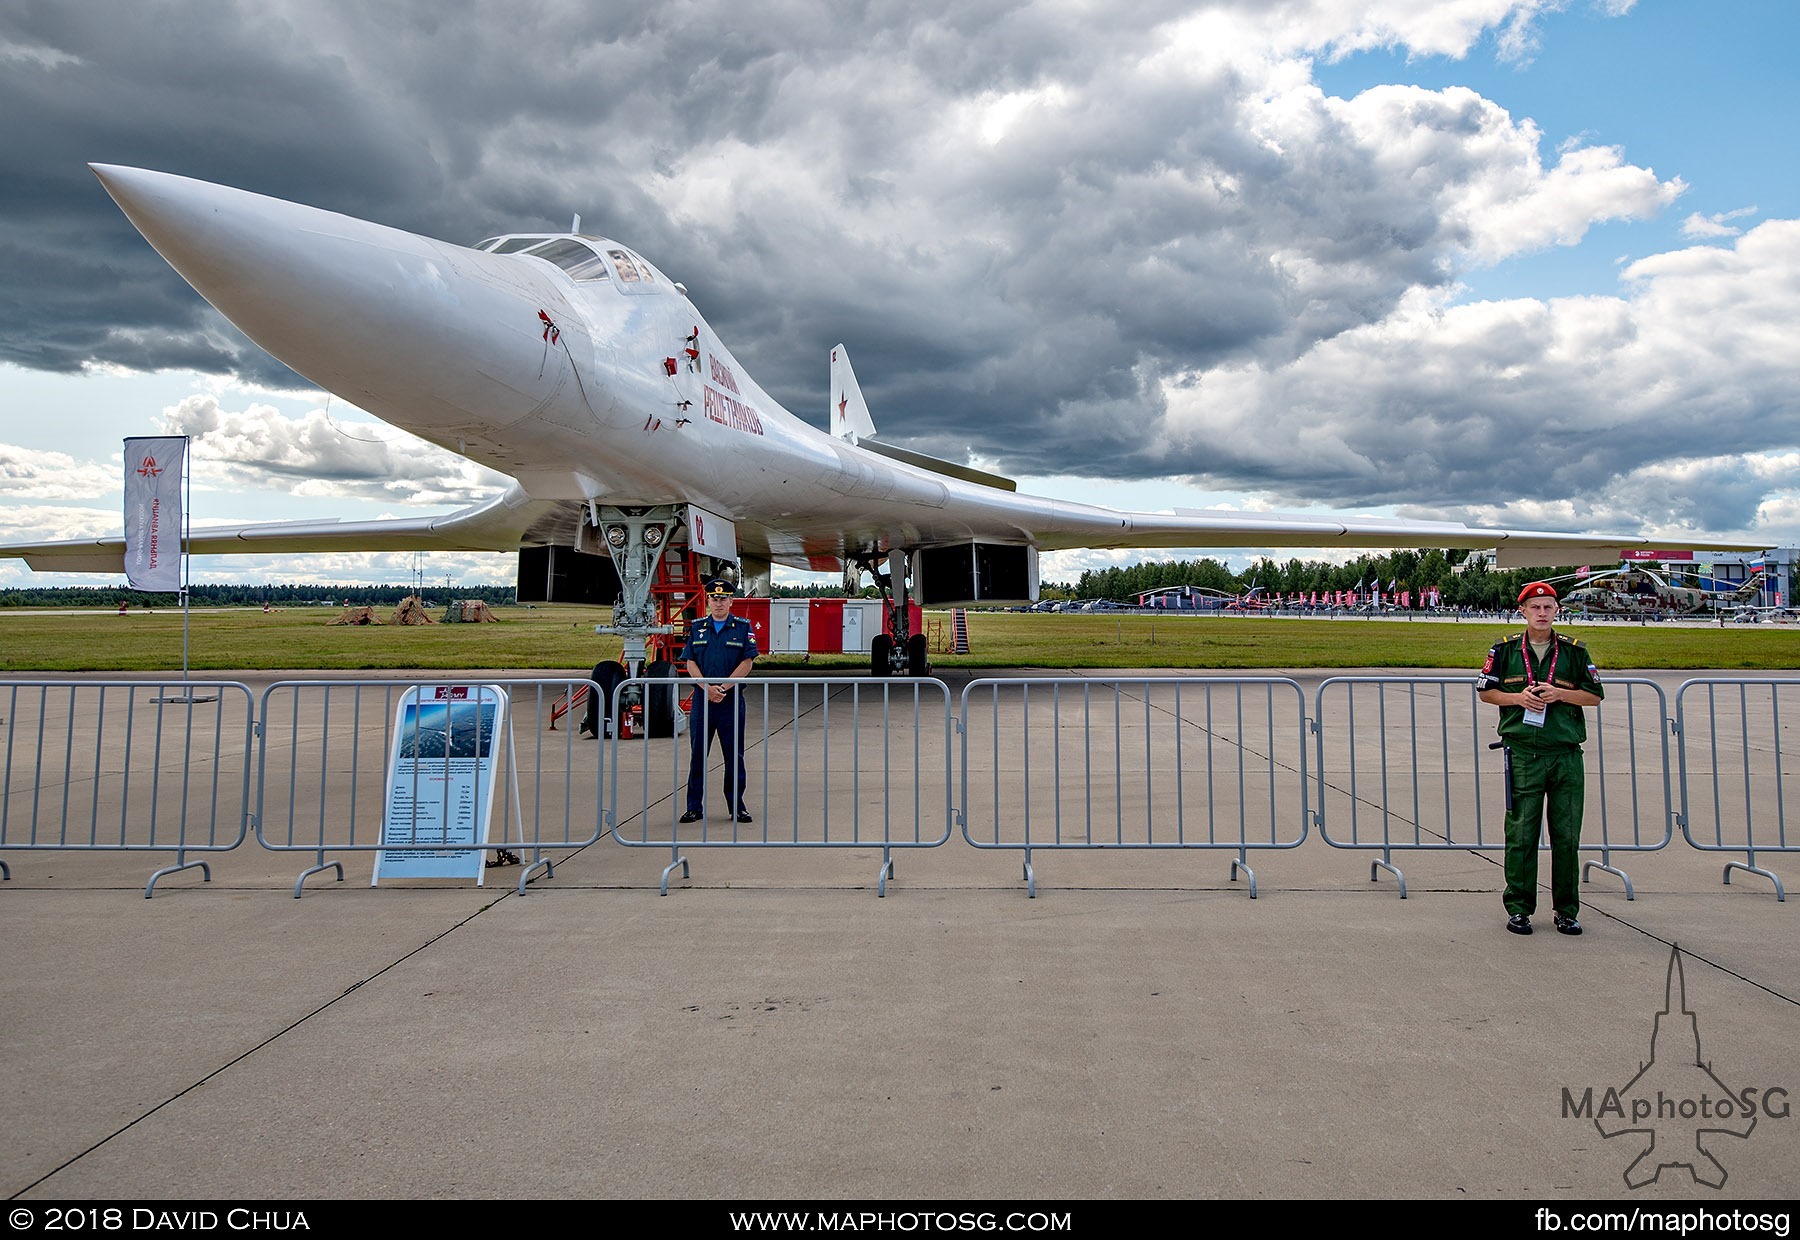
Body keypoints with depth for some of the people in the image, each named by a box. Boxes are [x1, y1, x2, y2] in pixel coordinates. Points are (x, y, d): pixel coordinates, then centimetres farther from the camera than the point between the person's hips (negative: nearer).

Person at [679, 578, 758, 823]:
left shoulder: (743, 627, 3)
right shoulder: (697, 627, 10)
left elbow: (747, 663, -4)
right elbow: (690, 663, 4)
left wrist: (724, 687, -13)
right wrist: (707, 687, -11)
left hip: (732, 700, -2)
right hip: (702, 699, 2)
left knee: (734, 754, 3)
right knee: (698, 753, 4)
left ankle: (737, 805, 13)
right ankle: (694, 807, 11)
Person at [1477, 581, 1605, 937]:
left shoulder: (1574, 651, 8)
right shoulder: (1505, 650, 6)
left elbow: (1595, 696, 9)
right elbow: (1486, 691, 9)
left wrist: (1559, 694, -8)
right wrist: (1519, 698, -8)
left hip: (1566, 756, 1)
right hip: (1522, 754, -1)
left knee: (1567, 835, 4)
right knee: (1521, 834, 0)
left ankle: (1566, 910, 15)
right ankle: (1519, 908, 10)